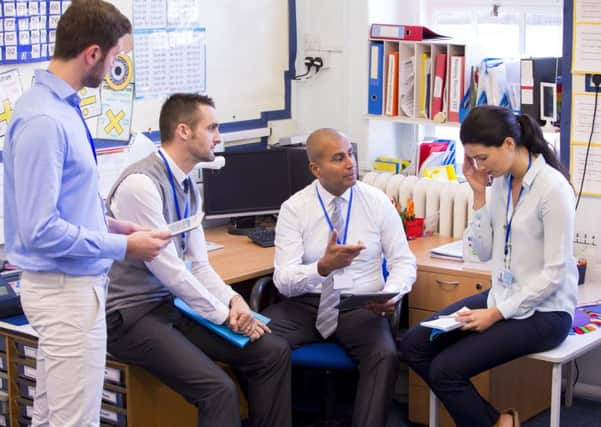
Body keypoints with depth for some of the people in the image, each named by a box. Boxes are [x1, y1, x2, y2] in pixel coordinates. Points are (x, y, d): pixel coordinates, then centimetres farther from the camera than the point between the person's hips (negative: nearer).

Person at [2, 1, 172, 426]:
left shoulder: (61, 106, 6)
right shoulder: (43, 121, -23)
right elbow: (40, 230, -24)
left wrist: (109, 225, 10)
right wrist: (123, 246, -17)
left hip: (73, 282, 10)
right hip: (65, 289, -10)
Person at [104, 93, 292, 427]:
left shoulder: (188, 187, 8)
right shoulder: (141, 183, -20)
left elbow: (199, 264, 9)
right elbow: (166, 267, -22)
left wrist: (233, 300, -9)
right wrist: (223, 314, -15)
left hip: (173, 306, 9)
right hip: (133, 316, -9)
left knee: (274, 352, 0)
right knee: (219, 388, -26)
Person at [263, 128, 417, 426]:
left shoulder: (377, 202, 1)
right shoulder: (294, 209, -3)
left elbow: (403, 261, 3)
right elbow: (284, 280, -10)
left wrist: (390, 295, -19)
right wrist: (323, 267, -30)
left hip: (361, 307, 0)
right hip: (306, 305, 0)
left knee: (385, 355, -33)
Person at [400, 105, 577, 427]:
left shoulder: (552, 187, -19)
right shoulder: (500, 180, 4)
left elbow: (554, 272, -19)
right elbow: (484, 252, 6)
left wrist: (497, 314, -19)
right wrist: (479, 194, -4)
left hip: (543, 310, -8)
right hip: (502, 297, 8)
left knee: (446, 370, -20)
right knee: (414, 345, -1)